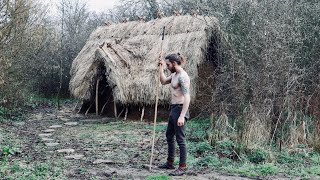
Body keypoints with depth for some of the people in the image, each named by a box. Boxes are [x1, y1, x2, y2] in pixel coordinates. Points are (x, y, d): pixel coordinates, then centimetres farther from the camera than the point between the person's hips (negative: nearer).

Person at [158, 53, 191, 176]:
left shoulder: (183, 77, -19)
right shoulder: (174, 75, 11)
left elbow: (187, 98, -25)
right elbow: (163, 81, 27)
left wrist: (182, 116, -29)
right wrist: (161, 67, 14)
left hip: (180, 109, -11)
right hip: (173, 109, 11)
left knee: (180, 139, -4)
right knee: (169, 136, 19)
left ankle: (182, 167, 6)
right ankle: (170, 163, 32)